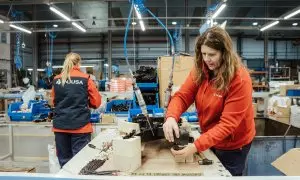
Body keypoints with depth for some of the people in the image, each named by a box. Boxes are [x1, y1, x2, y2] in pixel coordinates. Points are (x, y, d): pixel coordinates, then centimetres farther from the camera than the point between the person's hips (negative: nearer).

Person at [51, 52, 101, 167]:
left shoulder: (56, 80, 4)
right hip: (80, 125, -3)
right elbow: (96, 102, 0)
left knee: (64, 161, 12)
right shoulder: (85, 79, -5)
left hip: (60, 125, 3)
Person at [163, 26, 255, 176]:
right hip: (209, 138, 5)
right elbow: (182, 96, -13)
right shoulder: (199, 70, -10)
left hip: (232, 145, -5)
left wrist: (197, 146, -37)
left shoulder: (240, 79, -26)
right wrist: (171, 117, -35)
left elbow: (228, 124, -29)